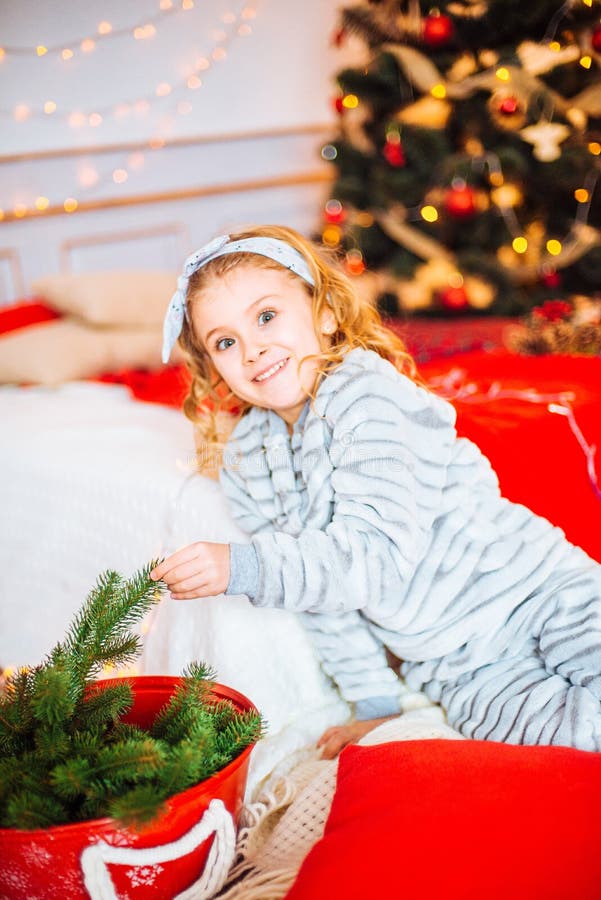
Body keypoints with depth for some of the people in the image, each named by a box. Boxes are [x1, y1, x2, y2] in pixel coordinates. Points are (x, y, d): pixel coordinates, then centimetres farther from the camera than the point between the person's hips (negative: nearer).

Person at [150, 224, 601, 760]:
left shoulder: (364, 397, -16)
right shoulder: (245, 461, 2)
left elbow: (379, 553, -28)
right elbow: (314, 579, 8)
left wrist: (243, 568, -36)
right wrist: (374, 702, 7)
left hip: (537, 593, -3)